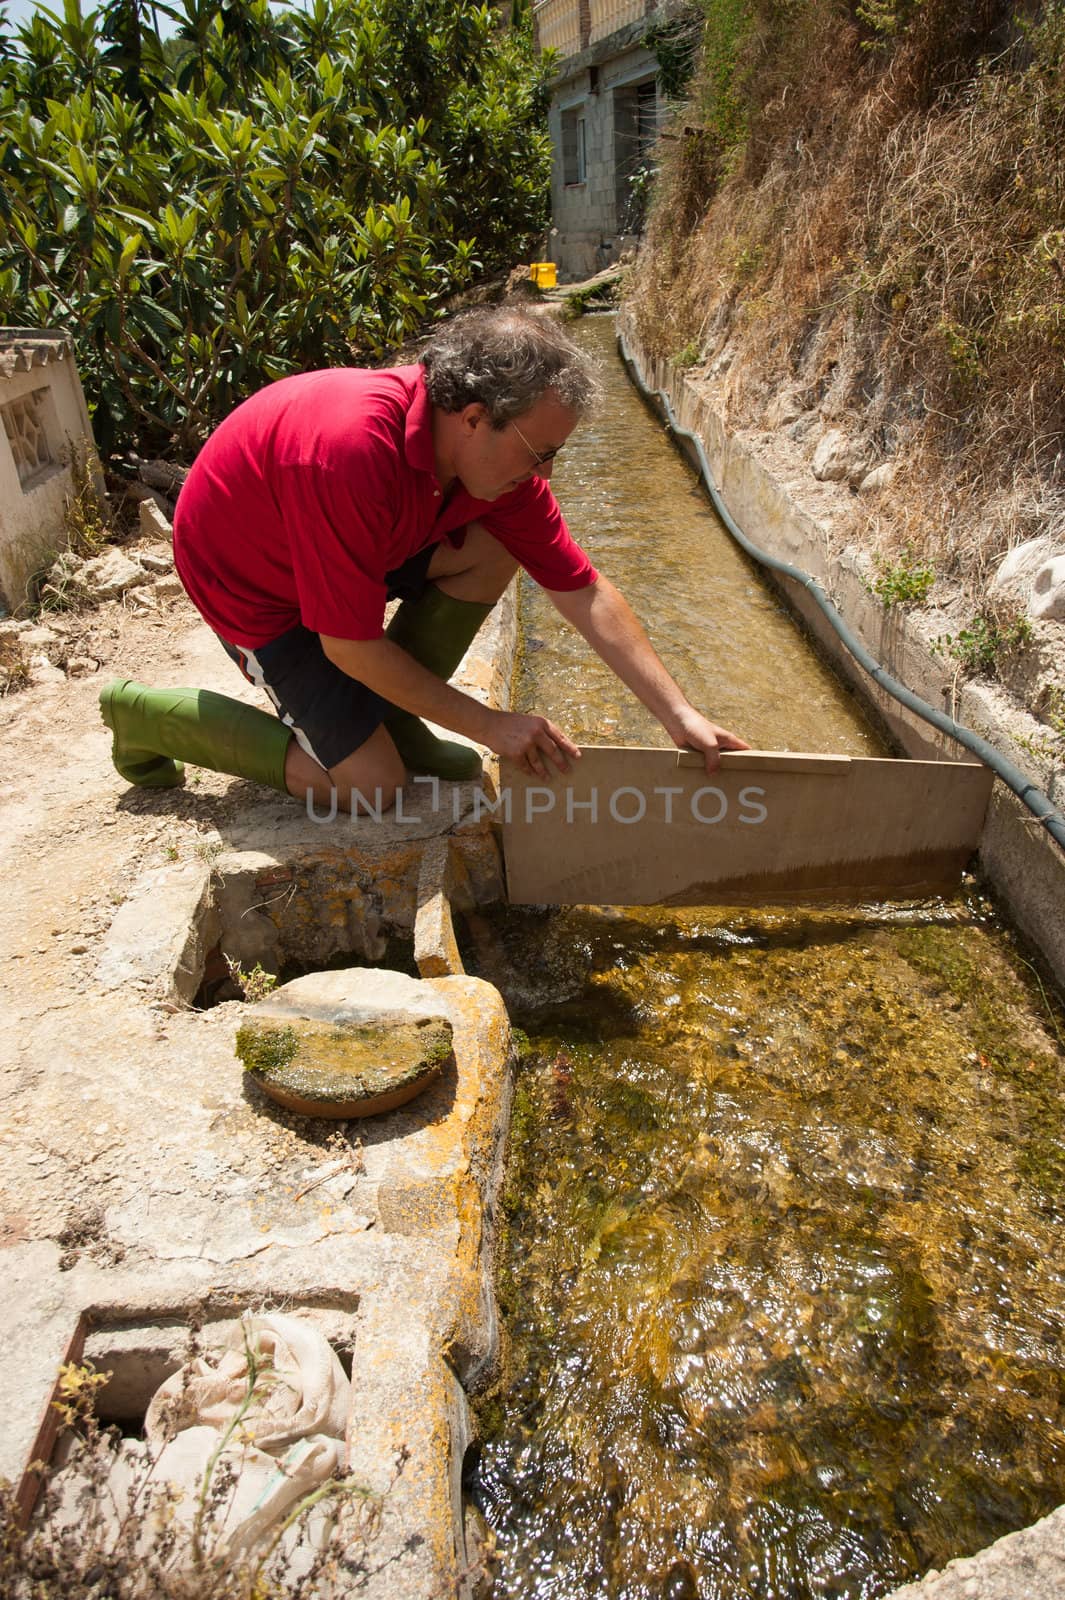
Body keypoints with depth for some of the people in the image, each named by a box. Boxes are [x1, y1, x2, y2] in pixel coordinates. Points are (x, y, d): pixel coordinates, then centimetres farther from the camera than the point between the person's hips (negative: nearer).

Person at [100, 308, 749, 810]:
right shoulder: (354, 450, -38)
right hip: (248, 581, -7)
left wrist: (682, 717, -13)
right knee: (374, 784, -12)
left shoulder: (498, 448, -14)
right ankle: (148, 716, 2)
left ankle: (387, 717, 3)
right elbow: (351, 645, -31)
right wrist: (490, 725, -24)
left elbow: (585, 592, -11)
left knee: (494, 551, -13)